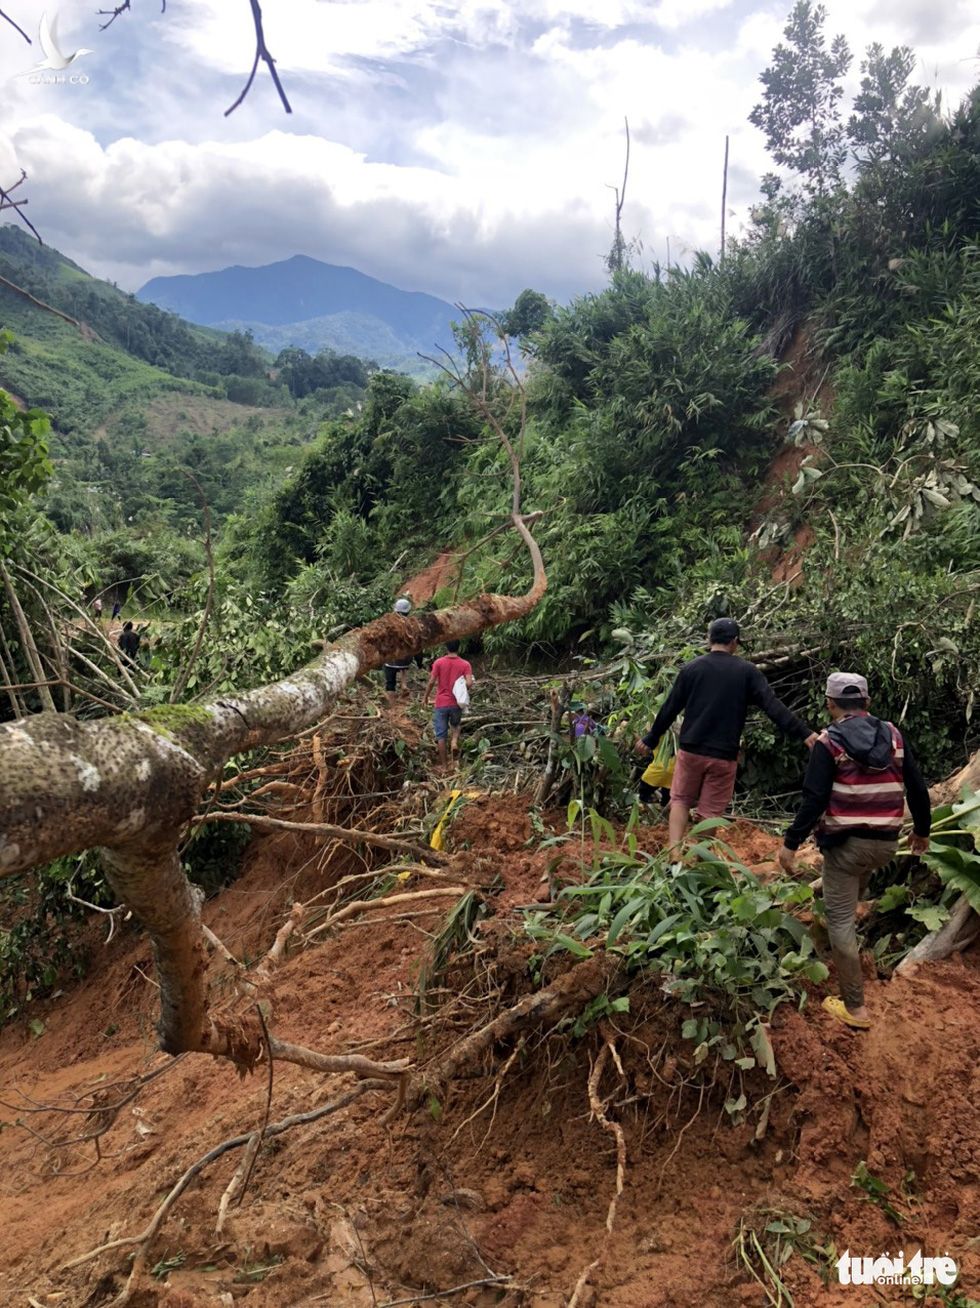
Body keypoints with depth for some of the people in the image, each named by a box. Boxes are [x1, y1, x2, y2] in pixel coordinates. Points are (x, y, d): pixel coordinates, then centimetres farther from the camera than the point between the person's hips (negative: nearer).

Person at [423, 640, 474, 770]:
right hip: (456, 703, 1)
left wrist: (425, 697, 4)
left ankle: (443, 763, 10)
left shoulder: (439, 662, -6)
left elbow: (432, 682, -9)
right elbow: (469, 683, -16)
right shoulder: (465, 664, -4)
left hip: (441, 703, -1)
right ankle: (455, 741, 0)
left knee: (441, 735, 7)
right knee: (456, 724, 29)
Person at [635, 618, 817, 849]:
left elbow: (670, 709, 4)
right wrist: (805, 734, -9)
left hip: (691, 750, 1)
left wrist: (650, 739, 15)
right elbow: (773, 706, -9)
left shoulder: (691, 668, 1)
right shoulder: (747, 671, -2)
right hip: (724, 756, -1)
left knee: (680, 801, 15)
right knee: (710, 811, 9)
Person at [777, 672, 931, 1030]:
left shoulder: (829, 742, -11)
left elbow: (813, 799, -16)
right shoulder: (894, 736, 2)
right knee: (853, 892, 33)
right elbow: (917, 788, 6)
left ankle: (854, 1007, 5)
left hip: (845, 842, -6)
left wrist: (791, 843, -10)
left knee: (840, 919, 3)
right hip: (886, 842, 6)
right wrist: (922, 829, 22)